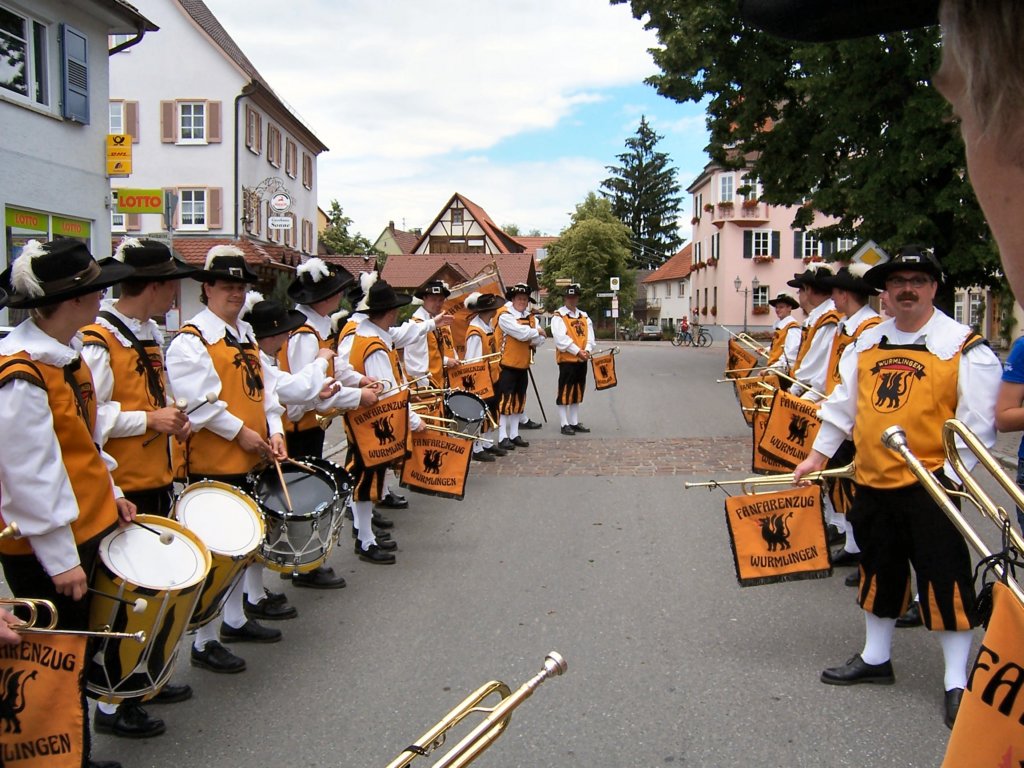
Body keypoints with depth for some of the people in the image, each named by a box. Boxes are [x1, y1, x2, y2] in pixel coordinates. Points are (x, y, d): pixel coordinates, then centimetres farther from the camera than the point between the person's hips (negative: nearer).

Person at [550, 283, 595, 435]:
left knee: (577, 392, 12)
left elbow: (589, 336, 7)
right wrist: (577, 351, -19)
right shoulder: (558, 316, -7)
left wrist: (587, 351, -11)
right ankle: (565, 424, 2)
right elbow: (561, 338, -17)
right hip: (566, 359, -6)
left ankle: (574, 422, 21)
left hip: (582, 360, 7)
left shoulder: (584, 316, 13)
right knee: (565, 392, -3)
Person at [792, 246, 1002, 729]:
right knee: (879, 572, 18)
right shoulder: (866, 343, 8)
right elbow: (843, 403, 15)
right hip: (872, 484, 6)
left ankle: (956, 682, 11)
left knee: (944, 579, -2)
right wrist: (818, 454, 13)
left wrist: (949, 476, -15)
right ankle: (875, 659, 34)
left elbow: (976, 423, -9)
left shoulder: (964, 347, -8)